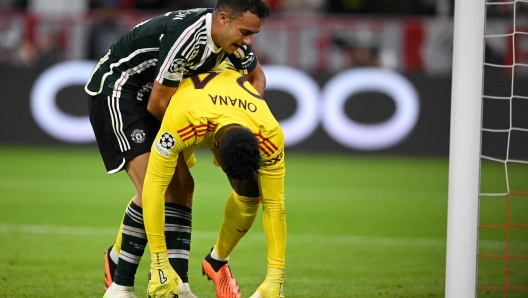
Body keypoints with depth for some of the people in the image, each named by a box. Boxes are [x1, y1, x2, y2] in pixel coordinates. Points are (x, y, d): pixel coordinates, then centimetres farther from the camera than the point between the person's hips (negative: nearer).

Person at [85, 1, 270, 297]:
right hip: (115, 90, -9)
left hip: (147, 97, 9)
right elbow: (157, 105, -25)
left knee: (180, 185, 1)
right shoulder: (187, 37, -32)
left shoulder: (233, 40, -5)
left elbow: (257, 76, 18)